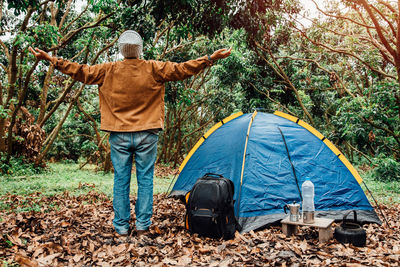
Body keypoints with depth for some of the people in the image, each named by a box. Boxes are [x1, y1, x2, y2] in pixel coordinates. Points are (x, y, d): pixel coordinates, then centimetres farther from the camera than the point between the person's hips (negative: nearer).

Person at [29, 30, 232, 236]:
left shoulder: (109, 70, 0)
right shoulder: (153, 69, -3)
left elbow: (82, 72, 4)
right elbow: (182, 70, -4)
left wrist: (52, 60, 14)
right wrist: (211, 59, 1)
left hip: (119, 136, 1)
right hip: (147, 135, -1)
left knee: (121, 180, 8)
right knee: (145, 179, 8)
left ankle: (121, 227, 16)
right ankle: (143, 225, 14)